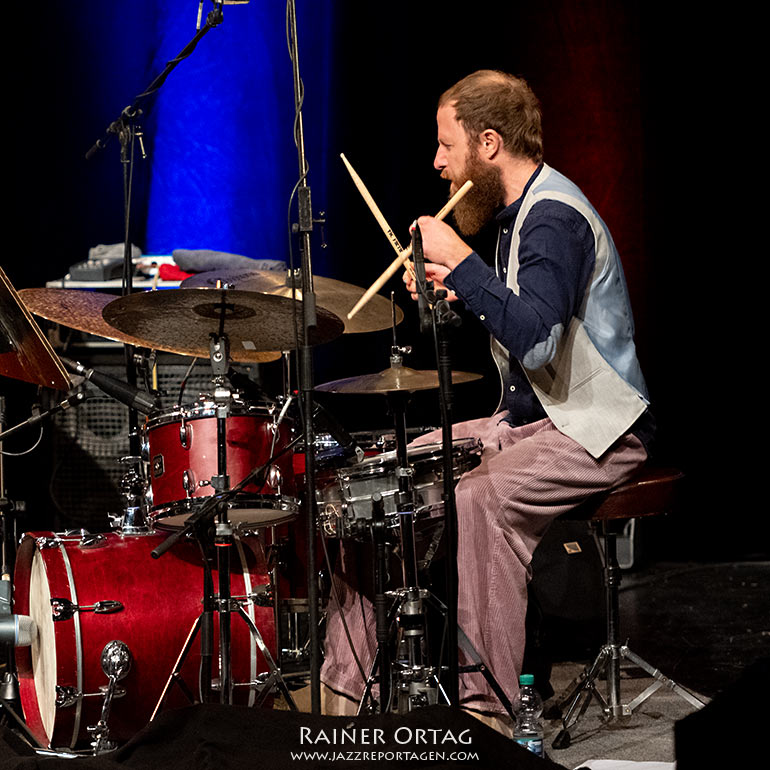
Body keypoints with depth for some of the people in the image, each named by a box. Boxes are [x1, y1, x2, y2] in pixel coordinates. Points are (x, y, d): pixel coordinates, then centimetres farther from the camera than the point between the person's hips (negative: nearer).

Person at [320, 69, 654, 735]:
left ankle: (486, 710, -30)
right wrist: (456, 295, 5)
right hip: (528, 420, 11)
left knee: (480, 498, -34)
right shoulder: (517, 211, 12)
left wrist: (462, 261, -25)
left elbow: (536, 339, -32)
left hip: (597, 430, -11)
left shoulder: (557, 218, -20)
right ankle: (350, 683, 5)